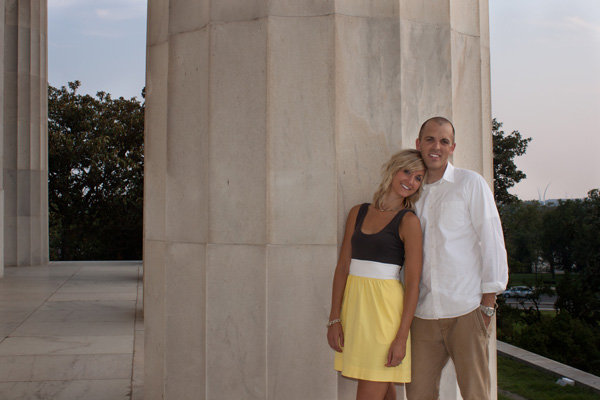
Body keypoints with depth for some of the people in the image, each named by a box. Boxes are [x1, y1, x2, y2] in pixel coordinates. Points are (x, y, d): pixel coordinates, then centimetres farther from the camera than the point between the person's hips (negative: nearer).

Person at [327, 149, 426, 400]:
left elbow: (413, 283, -8)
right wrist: (334, 319, 3)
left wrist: (402, 338, -14)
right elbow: (343, 266, 9)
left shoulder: (408, 221, -4)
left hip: (385, 307, -5)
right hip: (353, 303, 5)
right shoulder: (358, 213, 10)